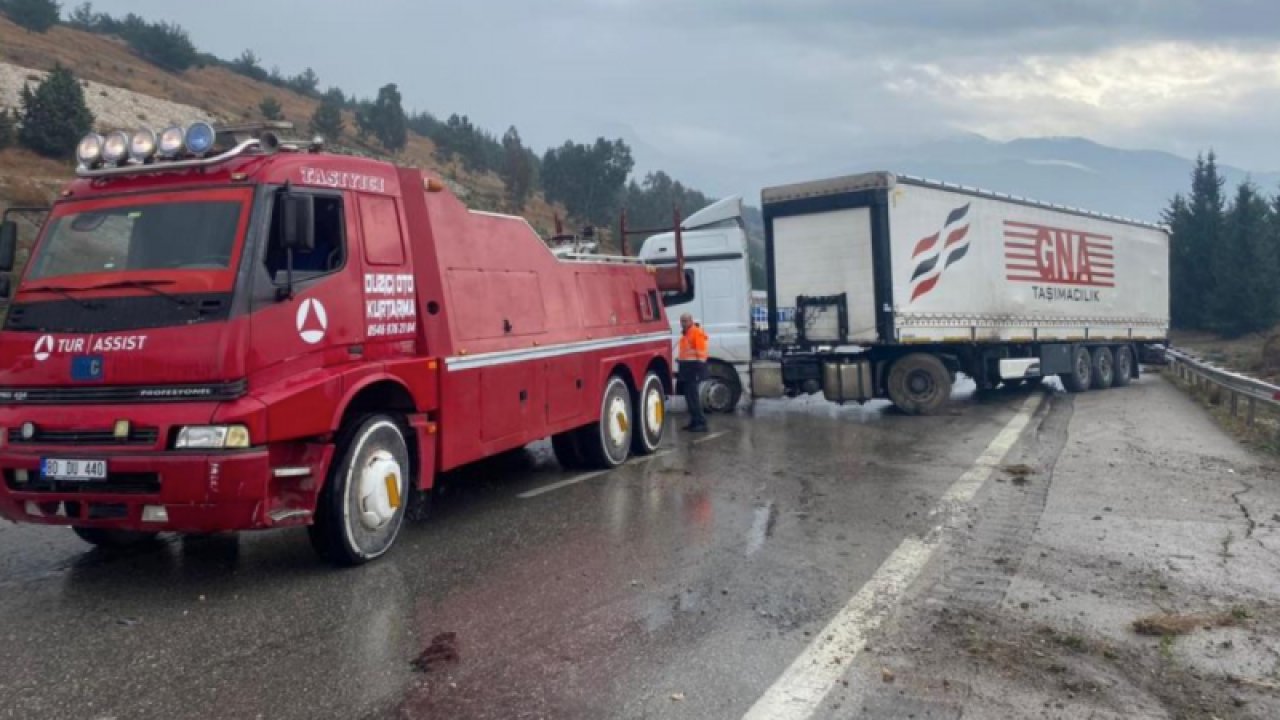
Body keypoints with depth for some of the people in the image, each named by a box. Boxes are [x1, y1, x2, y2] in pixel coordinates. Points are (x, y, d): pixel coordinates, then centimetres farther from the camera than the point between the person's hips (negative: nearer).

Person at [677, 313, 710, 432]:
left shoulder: (697, 332, -12)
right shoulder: (685, 333, 19)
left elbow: (701, 352, -18)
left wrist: (700, 368, -22)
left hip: (694, 366, -10)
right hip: (686, 366, 10)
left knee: (693, 395, -13)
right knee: (689, 395, 12)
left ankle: (701, 422, -12)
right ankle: (694, 421, 19)